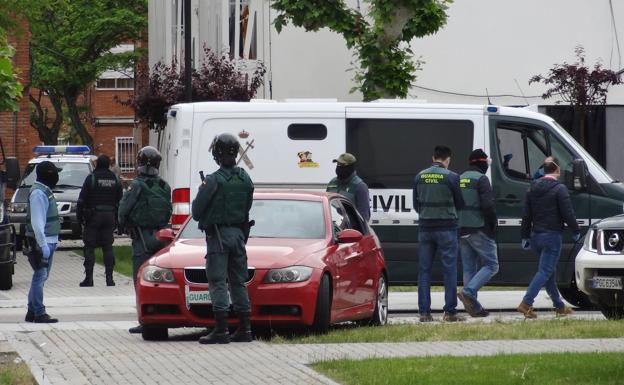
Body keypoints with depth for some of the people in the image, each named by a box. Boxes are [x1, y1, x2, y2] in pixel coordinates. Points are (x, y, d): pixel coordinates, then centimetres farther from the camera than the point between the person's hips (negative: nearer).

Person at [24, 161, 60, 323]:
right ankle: (39, 313, -11)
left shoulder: (44, 191, 17)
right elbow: (37, 222, -21)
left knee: (41, 277, 13)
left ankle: (32, 312, 17)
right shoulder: (38, 193, -16)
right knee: (40, 276, -10)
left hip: (48, 241, 10)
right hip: (42, 242, -10)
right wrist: (43, 245, -24)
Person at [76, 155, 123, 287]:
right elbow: (120, 201, 9)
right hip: (109, 216, 4)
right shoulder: (115, 180, 7)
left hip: (93, 216, -4)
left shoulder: (91, 178, -7)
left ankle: (89, 278, -3)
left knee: (89, 247, 1)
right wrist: (117, 219, 13)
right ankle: (109, 278, 2)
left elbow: (82, 199, -9)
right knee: (108, 247, 7)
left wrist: (79, 216, -1)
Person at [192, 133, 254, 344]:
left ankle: (221, 330, -13)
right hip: (238, 234, 6)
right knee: (238, 282, 12)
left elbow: (196, 212, -9)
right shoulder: (245, 179, 4)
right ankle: (244, 329, 12)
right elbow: (247, 208, 11)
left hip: (217, 235, -6)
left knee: (218, 283, -6)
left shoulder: (213, 181, -15)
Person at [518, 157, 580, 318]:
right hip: (552, 235, -7)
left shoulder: (533, 189, 10)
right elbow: (567, 213, -12)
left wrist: (525, 236, 17)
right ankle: (526, 304, -19)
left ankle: (560, 306, 24)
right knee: (545, 271, -7)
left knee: (549, 271, 17)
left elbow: (526, 215, 13)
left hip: (536, 235, 7)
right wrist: (576, 231, 1)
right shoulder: (559, 189, -11)